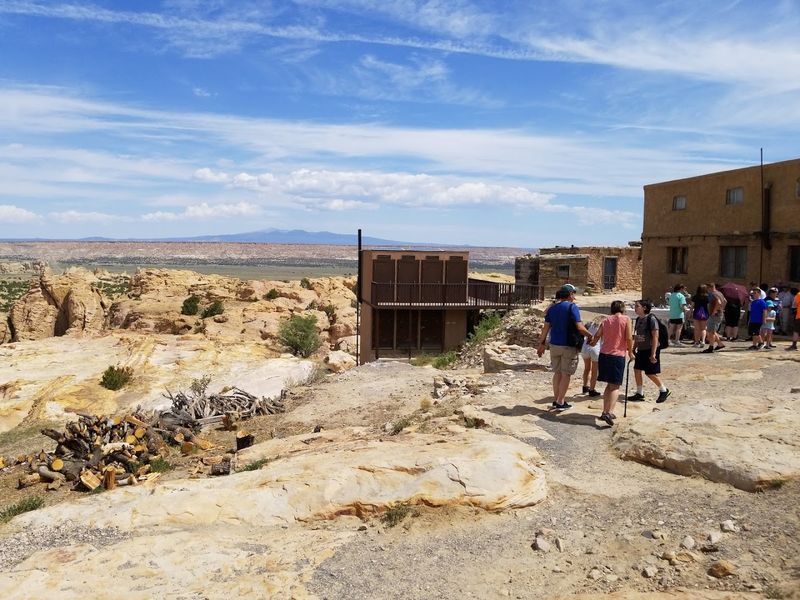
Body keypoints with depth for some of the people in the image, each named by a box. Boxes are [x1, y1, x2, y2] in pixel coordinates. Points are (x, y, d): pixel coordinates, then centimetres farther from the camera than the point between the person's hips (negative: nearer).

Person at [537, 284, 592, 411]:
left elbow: (546, 328, 5)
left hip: (554, 345, 6)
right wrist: (590, 336, -1)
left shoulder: (552, 308, 7)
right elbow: (580, 328, -17)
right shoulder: (572, 307, -10)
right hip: (569, 346, -5)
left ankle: (556, 400, 20)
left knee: (557, 372, 16)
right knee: (566, 374, 3)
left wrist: (541, 344, 10)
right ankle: (560, 402, 6)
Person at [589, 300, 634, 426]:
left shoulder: (606, 320, 8)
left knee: (609, 385, 17)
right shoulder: (626, 319, -3)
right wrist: (630, 352, 5)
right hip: (618, 356, -4)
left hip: (604, 355, 4)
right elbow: (629, 338, -9)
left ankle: (605, 411, 16)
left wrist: (592, 342, 30)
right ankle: (609, 412, -16)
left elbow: (597, 336, 8)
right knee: (615, 386, -1)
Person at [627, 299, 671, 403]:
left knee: (650, 373, -2)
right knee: (637, 370, 6)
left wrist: (653, 353, -22)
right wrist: (634, 349, 18)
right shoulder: (638, 319, 8)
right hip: (641, 350, 8)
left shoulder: (651, 319, -17)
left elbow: (655, 337, -19)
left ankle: (664, 390, 19)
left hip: (650, 350, -8)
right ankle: (639, 394, 17)